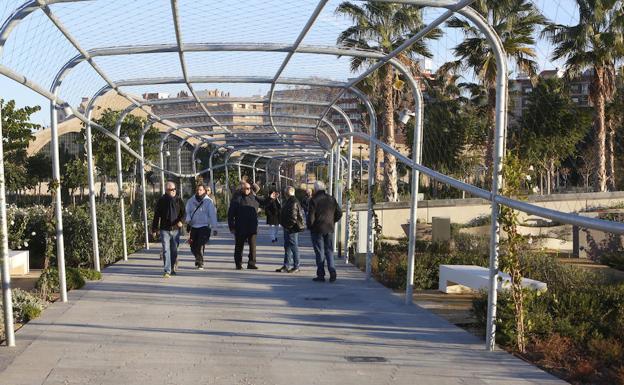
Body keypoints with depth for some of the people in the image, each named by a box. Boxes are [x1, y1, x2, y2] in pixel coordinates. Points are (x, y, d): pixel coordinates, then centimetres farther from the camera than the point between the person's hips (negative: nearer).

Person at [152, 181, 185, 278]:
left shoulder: (178, 200, 5)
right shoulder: (161, 201, 0)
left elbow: (183, 213, 6)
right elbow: (156, 215, 4)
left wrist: (181, 221, -15)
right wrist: (154, 229, 3)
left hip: (175, 229, 2)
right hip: (164, 229, -2)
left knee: (174, 250, 11)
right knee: (166, 250, -8)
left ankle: (172, 268, 28)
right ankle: (167, 271, -8)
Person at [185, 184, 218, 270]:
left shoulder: (208, 201, -3)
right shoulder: (191, 201, 6)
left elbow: (212, 215, -5)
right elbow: (187, 212, 7)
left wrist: (214, 228, -9)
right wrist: (188, 219, -14)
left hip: (204, 226, -3)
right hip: (193, 226, 3)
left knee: (200, 245, -12)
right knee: (193, 246, 8)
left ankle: (200, 263, -1)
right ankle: (198, 257, 37)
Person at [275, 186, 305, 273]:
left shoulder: (293, 202, -17)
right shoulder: (288, 201, 17)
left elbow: (293, 216, -23)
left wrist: (290, 225, -19)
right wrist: (285, 225, 21)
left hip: (292, 228, -11)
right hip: (287, 228, 11)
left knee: (293, 246, -4)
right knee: (287, 246, 13)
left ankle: (296, 267, 2)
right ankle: (286, 266, 20)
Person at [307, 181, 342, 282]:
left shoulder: (314, 200, -10)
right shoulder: (331, 199, 6)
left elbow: (311, 216, -14)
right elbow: (339, 213, 8)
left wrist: (309, 226, 1)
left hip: (317, 229, -4)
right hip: (329, 229, 4)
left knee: (319, 252, 2)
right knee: (329, 251, 11)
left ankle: (321, 275, 4)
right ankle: (332, 271, -6)